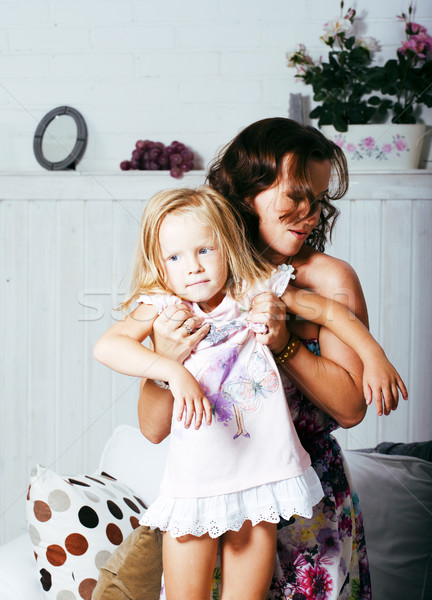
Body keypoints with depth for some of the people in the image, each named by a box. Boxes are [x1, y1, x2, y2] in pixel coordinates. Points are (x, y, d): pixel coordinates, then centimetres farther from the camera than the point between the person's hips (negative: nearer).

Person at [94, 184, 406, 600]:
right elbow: (106, 346, -22)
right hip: (194, 483, -1)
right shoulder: (164, 309, -7)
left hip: (260, 477, 1)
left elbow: (329, 312, 9)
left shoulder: (257, 293, -2)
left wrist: (375, 358, 4)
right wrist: (174, 372, -31)